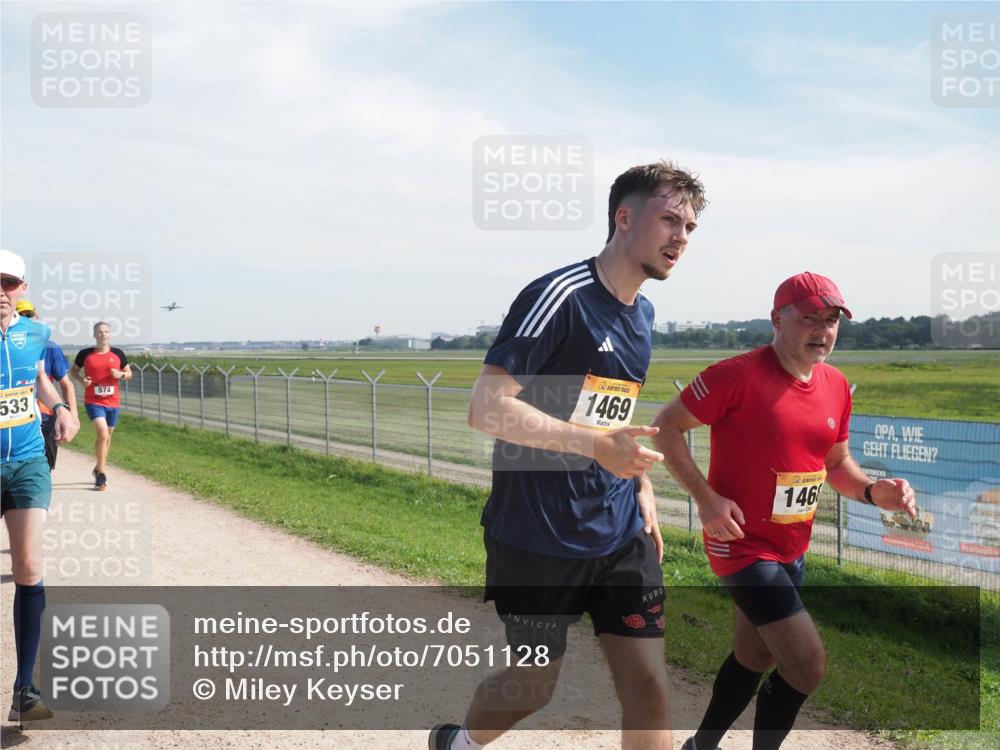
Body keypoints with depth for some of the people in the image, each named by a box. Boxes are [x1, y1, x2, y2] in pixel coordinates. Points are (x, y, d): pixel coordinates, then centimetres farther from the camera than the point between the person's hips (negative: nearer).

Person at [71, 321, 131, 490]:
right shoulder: (85, 354, -2)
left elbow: (129, 373, 12)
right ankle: (101, 473, -7)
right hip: (93, 401, -3)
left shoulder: (118, 354, 3)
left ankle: (99, 469, 36)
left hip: (113, 402, 3)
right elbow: (73, 370, 11)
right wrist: (81, 379, -9)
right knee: (102, 433, -19)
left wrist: (120, 374, -10)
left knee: (107, 436, 15)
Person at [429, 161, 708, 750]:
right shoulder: (560, 296, -15)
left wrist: (642, 488, 11)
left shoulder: (642, 314, 10)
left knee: (649, 684, 1)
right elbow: (486, 409, -22)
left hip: (621, 535, 7)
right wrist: (594, 445, -29)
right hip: (537, 540, -6)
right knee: (535, 685, 9)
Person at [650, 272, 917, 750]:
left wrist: (871, 491, -6)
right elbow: (666, 427, -13)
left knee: (754, 657, 22)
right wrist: (706, 498, -22)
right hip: (743, 544, -8)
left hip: (791, 549, 8)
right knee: (808, 666, -12)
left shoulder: (837, 387, 4)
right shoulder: (738, 375, -18)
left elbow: (836, 463, 16)